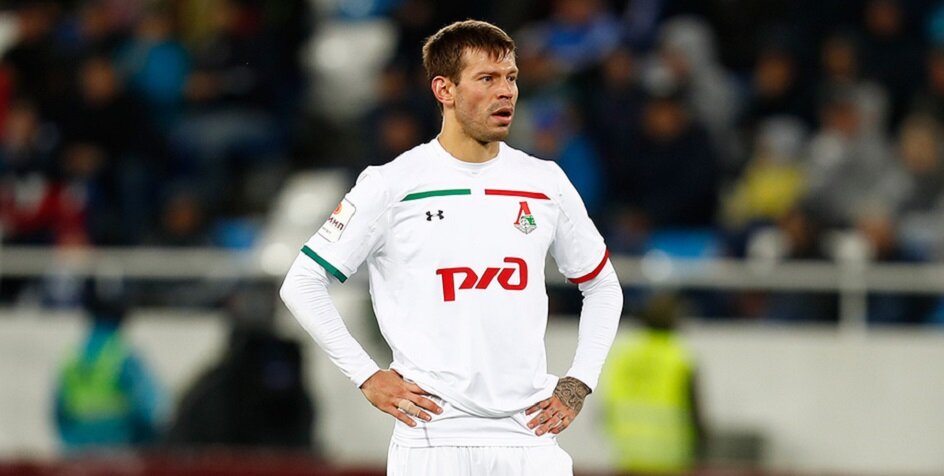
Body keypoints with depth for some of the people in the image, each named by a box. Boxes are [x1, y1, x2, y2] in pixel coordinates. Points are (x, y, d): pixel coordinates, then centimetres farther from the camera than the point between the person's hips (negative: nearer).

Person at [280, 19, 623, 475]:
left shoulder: (546, 183, 10)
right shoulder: (392, 185, -1)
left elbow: (602, 285, 23)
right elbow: (302, 283, 2)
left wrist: (577, 386, 11)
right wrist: (367, 377, -3)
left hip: (529, 438, 3)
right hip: (433, 434, -3)